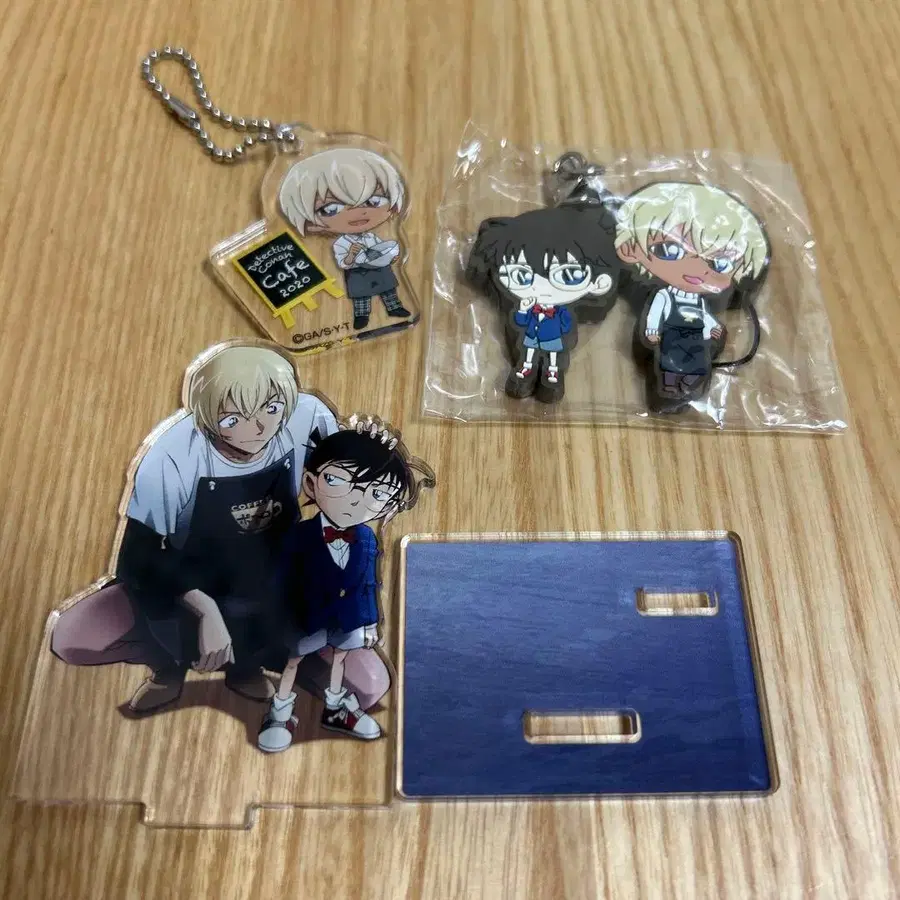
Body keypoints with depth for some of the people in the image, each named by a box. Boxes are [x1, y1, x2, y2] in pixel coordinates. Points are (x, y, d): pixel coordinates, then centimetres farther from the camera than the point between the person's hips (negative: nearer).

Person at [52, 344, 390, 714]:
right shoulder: (172, 455, -29)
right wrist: (206, 611, -32)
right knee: (69, 638, -23)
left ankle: (245, 660, 13)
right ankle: (171, 663, 10)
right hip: (185, 582, -1)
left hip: (274, 589, 1)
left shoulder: (306, 418, -26)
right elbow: (140, 555, -22)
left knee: (369, 685, -11)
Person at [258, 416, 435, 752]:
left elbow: (369, 582, 0)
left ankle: (335, 708, 45)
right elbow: (286, 580, -14)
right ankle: (280, 713, 35)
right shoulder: (301, 533, -24)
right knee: (293, 660, 13)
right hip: (309, 614, -3)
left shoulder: (366, 539, -13)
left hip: (349, 615, 4)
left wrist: (370, 619, 5)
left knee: (341, 657, 21)